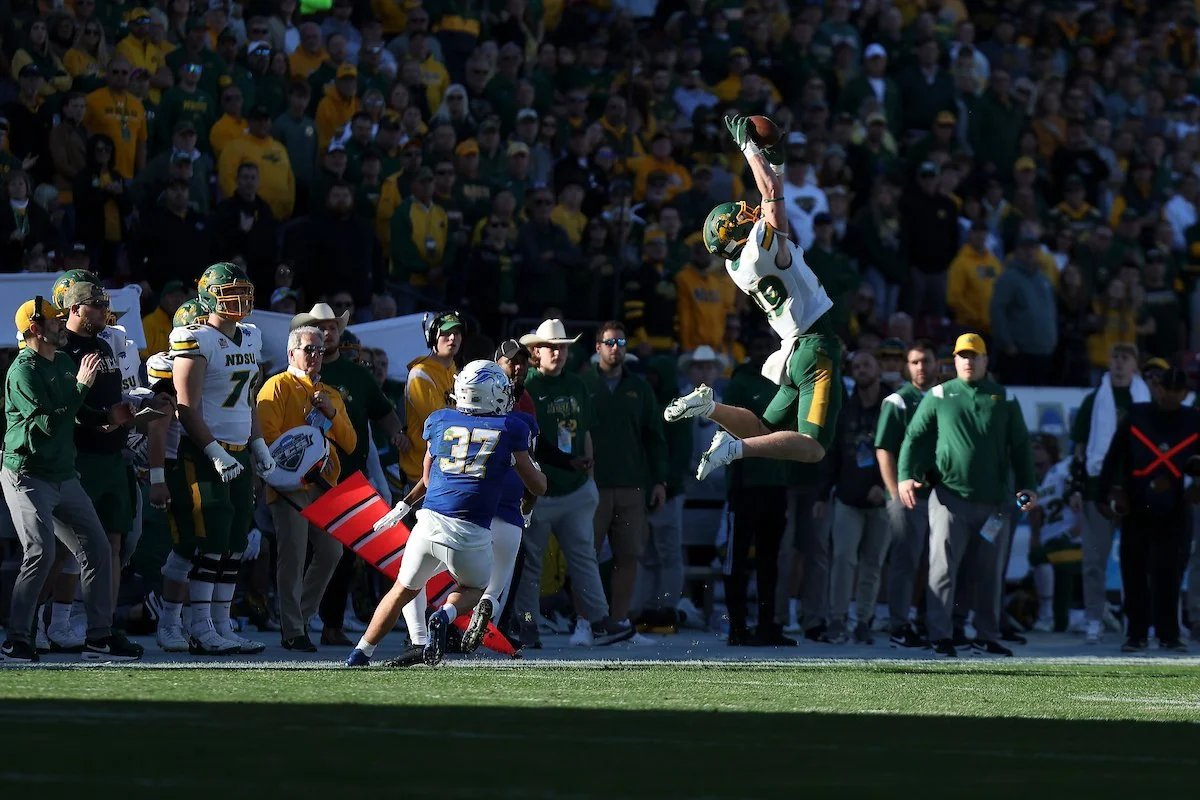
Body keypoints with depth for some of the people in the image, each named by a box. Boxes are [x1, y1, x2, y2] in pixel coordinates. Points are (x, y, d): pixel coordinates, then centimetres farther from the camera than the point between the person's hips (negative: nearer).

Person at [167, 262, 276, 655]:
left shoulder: (250, 339, 15)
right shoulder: (196, 341, -11)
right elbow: (187, 409, -15)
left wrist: (260, 446, 17)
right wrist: (215, 453, -21)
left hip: (238, 453, 8)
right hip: (203, 453, -8)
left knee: (235, 545, 8)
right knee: (211, 544, -10)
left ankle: (221, 626, 13)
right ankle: (201, 631, -7)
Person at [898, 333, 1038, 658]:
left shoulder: (1004, 399, 12)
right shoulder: (939, 396, 8)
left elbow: (1020, 446, 14)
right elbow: (914, 437, 6)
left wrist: (1027, 485, 3)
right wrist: (905, 476, -9)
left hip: (994, 502, 2)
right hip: (950, 497, -2)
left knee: (991, 573, 7)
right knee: (942, 568, -8)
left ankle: (987, 636, 15)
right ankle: (940, 636, -7)